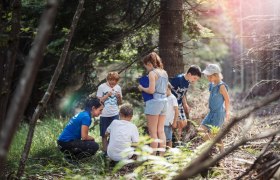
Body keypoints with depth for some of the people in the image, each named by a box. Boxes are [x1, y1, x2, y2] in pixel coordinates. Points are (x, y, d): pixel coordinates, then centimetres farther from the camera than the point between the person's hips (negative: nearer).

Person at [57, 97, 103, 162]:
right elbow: (84, 137, -16)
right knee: (95, 146, -12)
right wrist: (92, 138, 3)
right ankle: (71, 157, -7)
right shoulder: (86, 117, -16)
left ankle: (69, 154, 10)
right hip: (66, 143, -10)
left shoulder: (82, 114, 12)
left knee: (90, 142, 18)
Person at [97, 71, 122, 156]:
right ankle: (105, 151, 15)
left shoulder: (118, 87, 3)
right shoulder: (102, 87, -7)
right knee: (104, 134, 7)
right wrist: (107, 95, -17)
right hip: (104, 115, -3)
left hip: (115, 115, 3)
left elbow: (119, 103, 11)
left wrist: (119, 97, -10)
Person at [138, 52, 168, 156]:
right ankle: (162, 155, 12)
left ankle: (153, 156, -3)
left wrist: (142, 88, 0)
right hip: (164, 101, 8)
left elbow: (151, 90, -18)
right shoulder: (164, 73, 14)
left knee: (153, 132, -4)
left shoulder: (152, 73, -10)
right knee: (161, 131, 11)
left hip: (154, 101, -8)